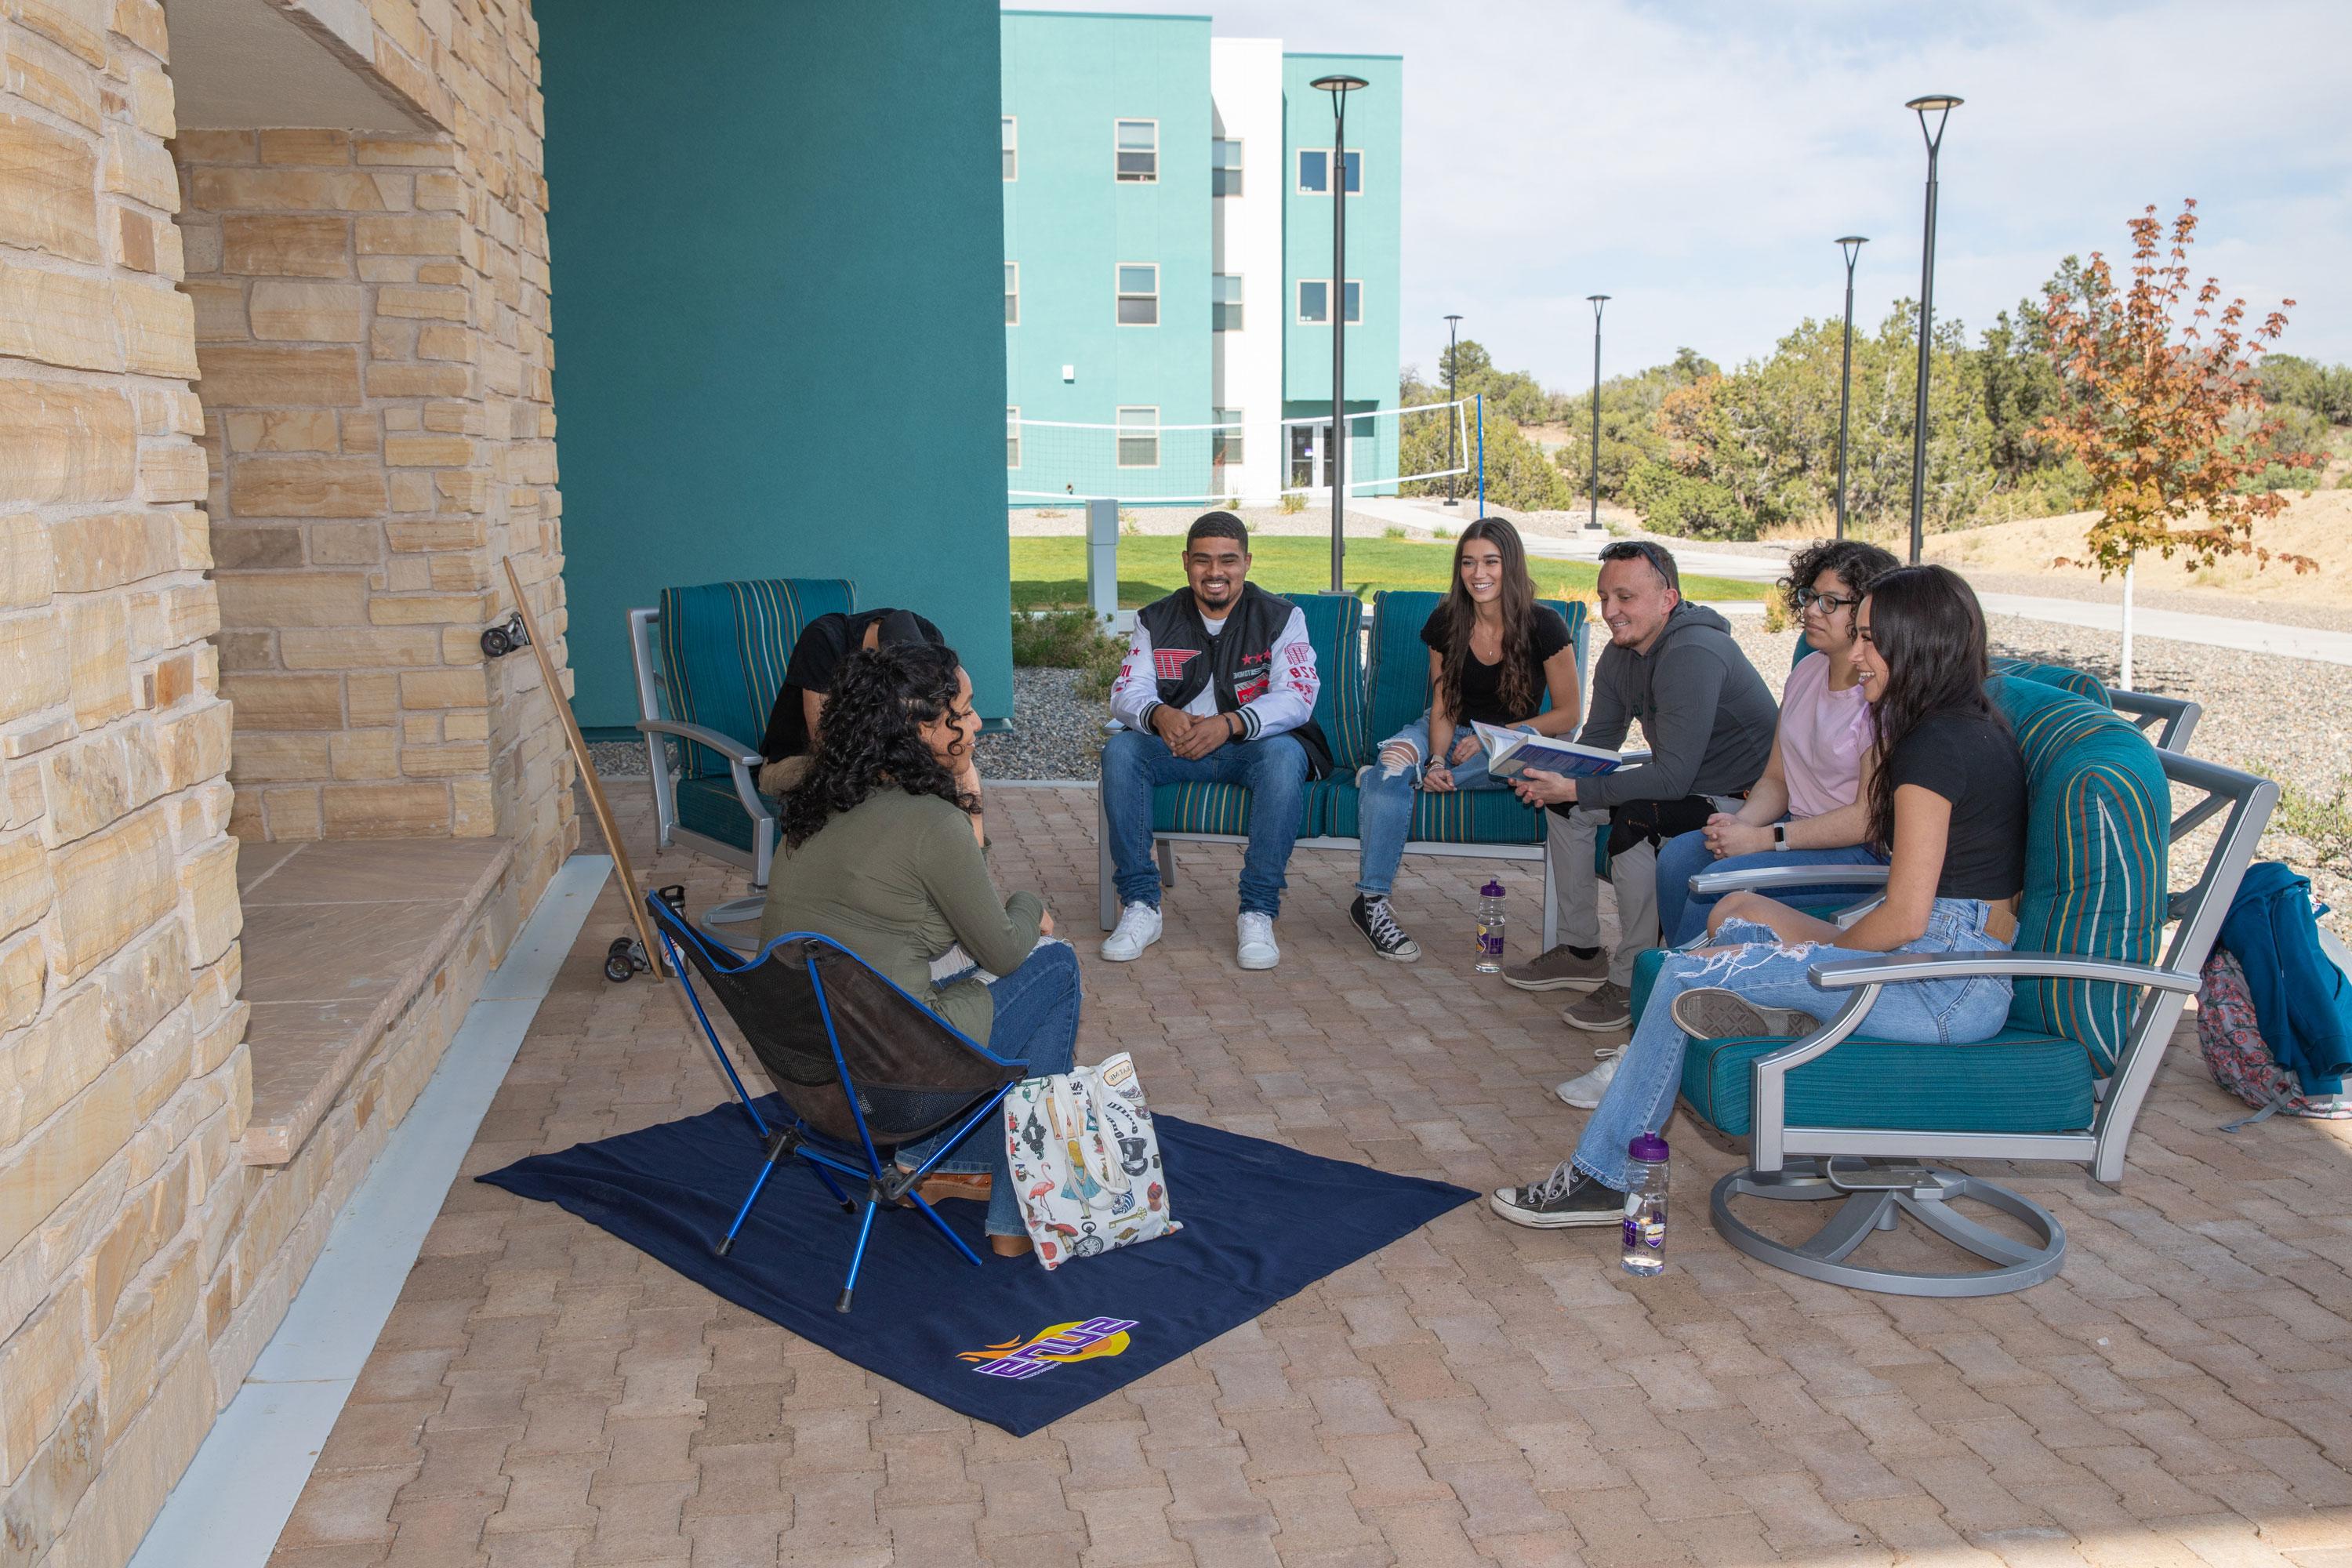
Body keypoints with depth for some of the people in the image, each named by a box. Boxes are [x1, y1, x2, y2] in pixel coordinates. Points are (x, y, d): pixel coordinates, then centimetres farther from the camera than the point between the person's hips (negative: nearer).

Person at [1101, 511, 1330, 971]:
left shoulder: (1280, 618, -1)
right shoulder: (1157, 620, 7)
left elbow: (1297, 697, -14)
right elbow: (1126, 692, -3)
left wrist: (1229, 724, -31)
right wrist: (1158, 715, -28)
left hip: (1252, 745, -2)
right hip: (1177, 745, 3)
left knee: (1285, 754, -36)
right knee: (1119, 751, -26)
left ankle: (1258, 912, -31)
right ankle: (1140, 906, -23)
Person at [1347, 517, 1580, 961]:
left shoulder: (1544, 626, -10)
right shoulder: (1446, 622, -1)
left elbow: (1567, 715, -6)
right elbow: (1443, 707, -1)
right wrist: (1438, 761, -22)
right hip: (1450, 735, 2)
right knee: (1394, 760, -32)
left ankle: (1387, 772, -27)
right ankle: (1371, 900, -37)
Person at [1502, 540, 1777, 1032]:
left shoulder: (1693, 655, -28)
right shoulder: (1620, 655, 1)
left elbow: (1672, 776, -32)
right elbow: (1596, 742, 7)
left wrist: (1576, 789, -32)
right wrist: (1552, 778, -14)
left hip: (1744, 799, -10)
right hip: (1686, 784, 10)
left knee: (1634, 822, -31)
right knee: (1567, 806, 5)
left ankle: (1631, 982, -16)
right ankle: (1581, 953, 16)